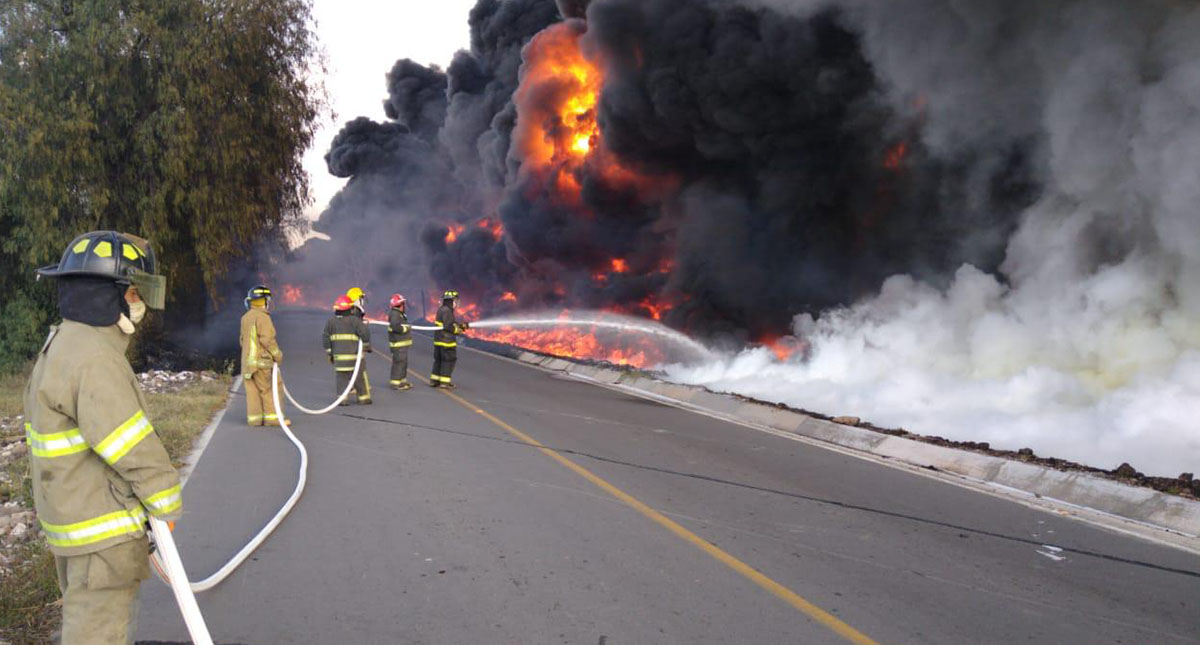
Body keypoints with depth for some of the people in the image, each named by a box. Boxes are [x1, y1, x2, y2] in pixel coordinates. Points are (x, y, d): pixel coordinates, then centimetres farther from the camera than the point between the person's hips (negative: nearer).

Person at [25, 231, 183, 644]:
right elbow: (134, 449, -24)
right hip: (102, 532, -10)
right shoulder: (92, 358, -25)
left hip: (73, 514, 10)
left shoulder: (63, 346, 9)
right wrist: (167, 503, -9)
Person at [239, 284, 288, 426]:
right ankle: (272, 417, -6)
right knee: (271, 388, -4)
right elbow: (267, 339, -18)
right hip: (261, 360, -8)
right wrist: (277, 354, -8)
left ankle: (254, 417, 9)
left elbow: (242, 339, 19)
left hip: (248, 360, 9)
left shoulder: (245, 317, 14)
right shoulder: (262, 317, -13)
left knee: (253, 389, 9)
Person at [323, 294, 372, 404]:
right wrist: (367, 346, 5)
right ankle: (364, 398, 12)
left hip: (338, 355, 3)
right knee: (360, 377, 6)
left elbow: (326, 339, 8)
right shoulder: (354, 320, -8)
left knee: (341, 377, 8)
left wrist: (330, 353, 16)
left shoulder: (331, 322, 5)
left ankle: (342, 398, 4)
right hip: (354, 355, -3)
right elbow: (365, 333, -11)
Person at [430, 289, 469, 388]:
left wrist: (462, 325, 10)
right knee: (449, 360, -1)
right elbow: (448, 326, -23)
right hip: (446, 340, -10)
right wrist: (458, 330, -9)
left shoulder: (442, 309, 15)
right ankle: (444, 381, 1)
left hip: (438, 339, 10)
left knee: (438, 360, 16)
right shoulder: (447, 311, -17)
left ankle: (434, 380, 20)